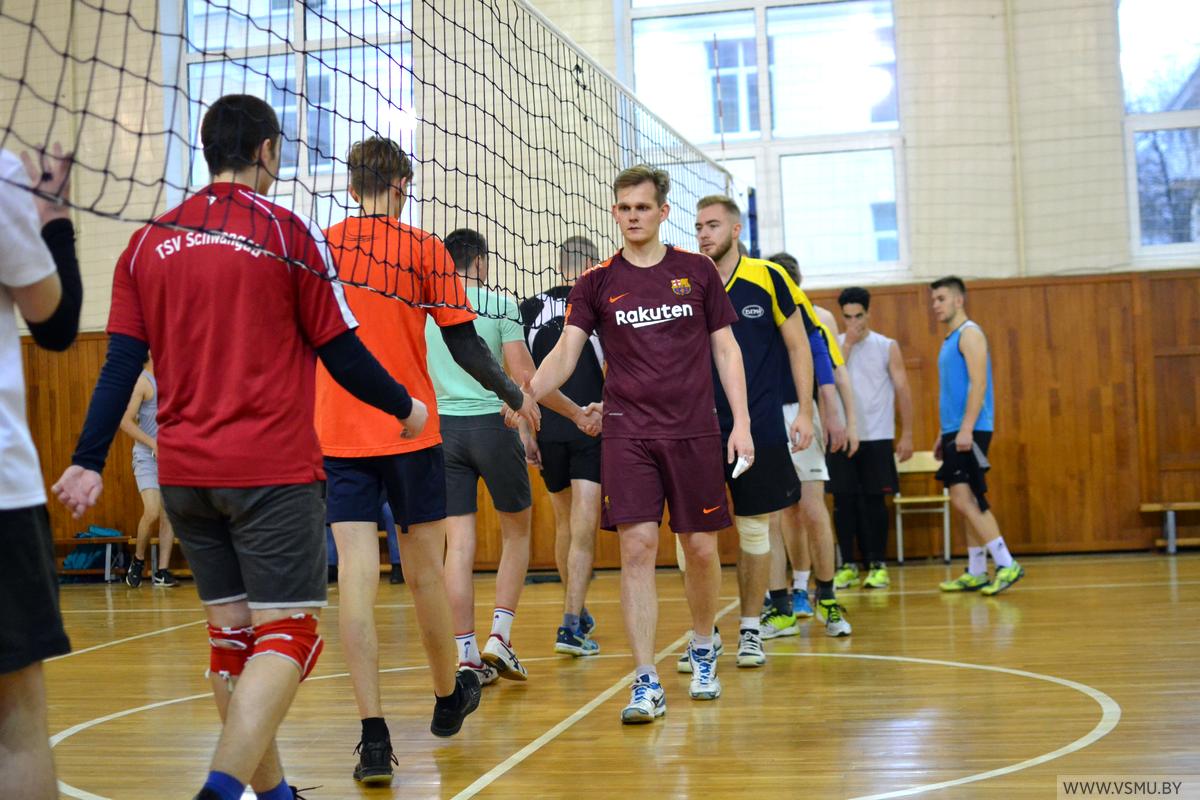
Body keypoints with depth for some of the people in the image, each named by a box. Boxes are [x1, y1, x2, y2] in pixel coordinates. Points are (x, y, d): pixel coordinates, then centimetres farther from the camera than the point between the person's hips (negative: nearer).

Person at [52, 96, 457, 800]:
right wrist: (405, 406, 12)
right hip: (273, 470, -5)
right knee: (287, 634, -3)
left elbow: (121, 362, 3)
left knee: (232, 633, 14)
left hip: (183, 472, 5)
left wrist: (89, 461, 5)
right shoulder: (289, 232, -4)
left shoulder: (148, 242, 8)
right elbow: (342, 353, -2)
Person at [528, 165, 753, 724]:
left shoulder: (697, 271, 5)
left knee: (700, 548, 5)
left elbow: (725, 349, 8)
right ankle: (646, 683, -6)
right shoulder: (597, 283, 4)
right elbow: (566, 351, -3)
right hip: (627, 432, 0)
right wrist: (524, 393, -22)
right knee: (637, 547, -9)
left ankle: (703, 649, 31)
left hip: (694, 430, 1)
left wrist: (741, 422, 0)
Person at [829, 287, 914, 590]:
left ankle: (877, 564, 10)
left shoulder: (887, 347, 2)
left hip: (877, 437, -1)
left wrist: (906, 434, -2)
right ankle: (848, 565, 10)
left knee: (874, 500, 1)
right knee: (843, 501, 2)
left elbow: (902, 391, 2)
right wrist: (847, 344, -14)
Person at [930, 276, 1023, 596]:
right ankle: (976, 573, 14)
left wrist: (966, 429, -24)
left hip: (969, 431, -9)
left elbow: (978, 384, -18)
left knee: (964, 499, -14)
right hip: (955, 431, 9)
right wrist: (944, 435, 22)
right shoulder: (950, 340, 20)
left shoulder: (969, 333, -8)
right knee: (968, 501, 9)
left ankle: (1007, 564, -13)